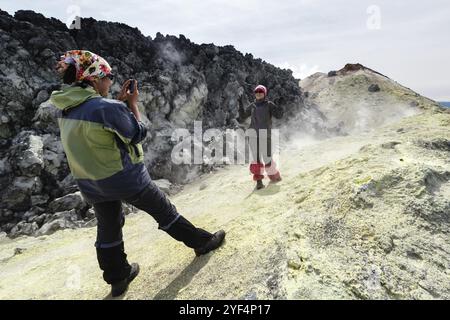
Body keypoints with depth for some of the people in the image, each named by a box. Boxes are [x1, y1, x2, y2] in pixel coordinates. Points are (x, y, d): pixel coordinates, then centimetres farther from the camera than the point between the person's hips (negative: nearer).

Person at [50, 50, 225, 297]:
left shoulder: (64, 109, 0)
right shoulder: (107, 107, -25)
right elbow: (137, 134, -13)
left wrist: (120, 102, 7)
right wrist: (132, 104, -3)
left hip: (90, 184, 7)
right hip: (125, 177, -7)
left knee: (108, 228, 22)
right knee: (165, 212, 10)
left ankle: (117, 278, 37)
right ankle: (201, 242, 27)